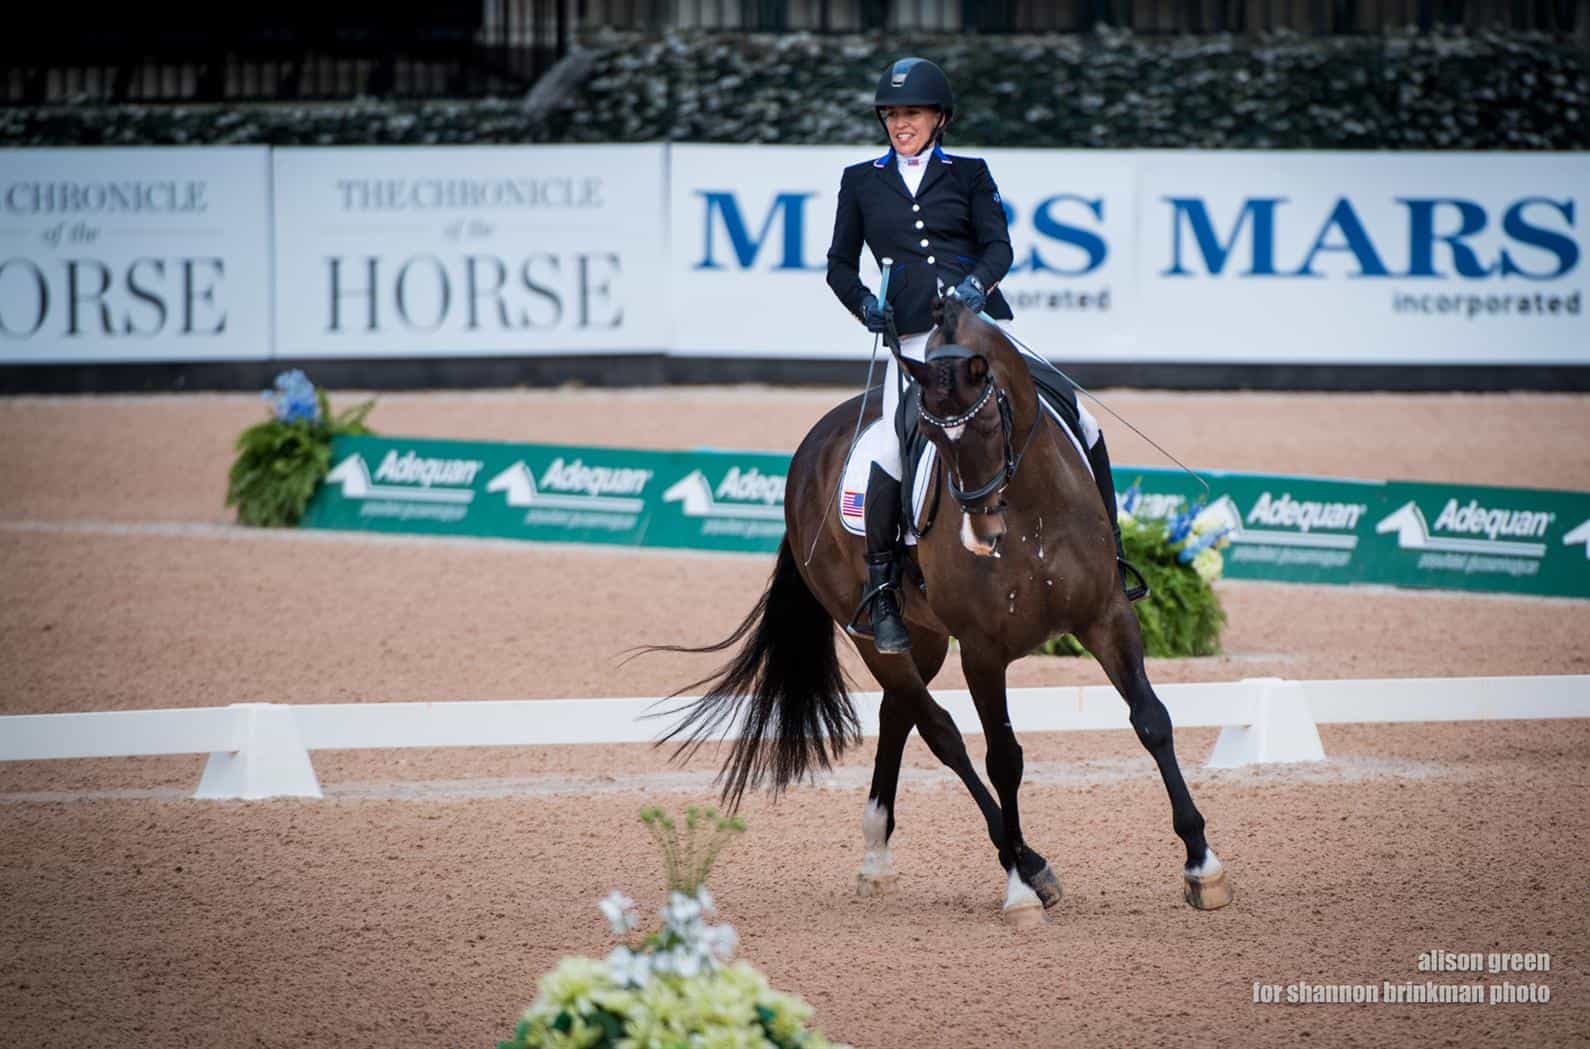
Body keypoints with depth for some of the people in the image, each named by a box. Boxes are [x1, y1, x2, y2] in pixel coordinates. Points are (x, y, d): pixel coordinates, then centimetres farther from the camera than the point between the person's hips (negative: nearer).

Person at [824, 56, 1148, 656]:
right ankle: (879, 589, -12)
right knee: (897, 449, -25)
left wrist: (979, 280, -18)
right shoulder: (861, 181, 15)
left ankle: (1106, 554, 13)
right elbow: (840, 264, 16)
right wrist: (864, 303, -3)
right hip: (914, 334, -2)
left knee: (1078, 424, -5)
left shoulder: (969, 174, 13)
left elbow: (998, 244, 3)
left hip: (983, 319, 2)